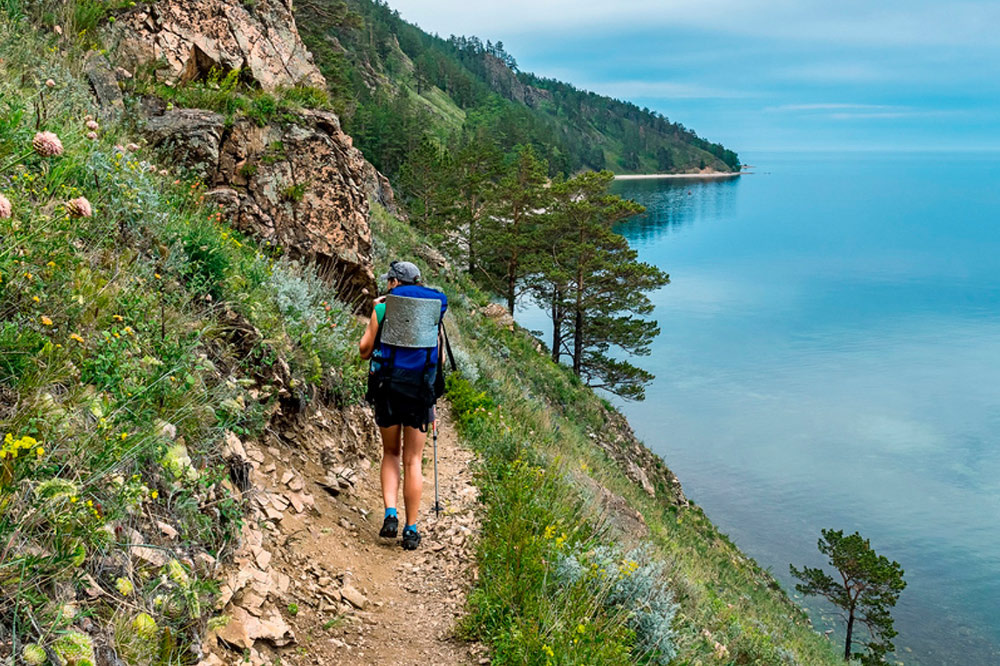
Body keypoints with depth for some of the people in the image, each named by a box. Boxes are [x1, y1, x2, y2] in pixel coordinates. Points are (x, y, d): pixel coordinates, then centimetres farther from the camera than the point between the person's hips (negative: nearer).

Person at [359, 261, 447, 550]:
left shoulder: (382, 310, -2)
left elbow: (365, 351, 2)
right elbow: (439, 357, 8)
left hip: (387, 390, -1)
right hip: (420, 393, 1)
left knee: (391, 453, 19)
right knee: (413, 461, 8)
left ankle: (390, 514, 2)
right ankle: (411, 529, 10)